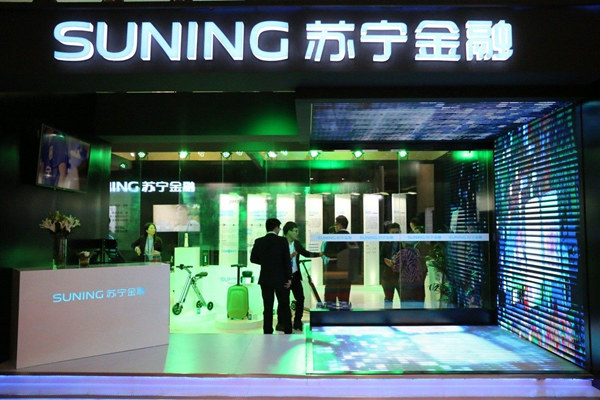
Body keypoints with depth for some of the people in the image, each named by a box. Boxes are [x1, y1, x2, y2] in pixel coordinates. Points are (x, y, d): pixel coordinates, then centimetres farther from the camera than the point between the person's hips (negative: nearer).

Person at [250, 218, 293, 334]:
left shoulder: (259, 242, -1)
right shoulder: (282, 241, -10)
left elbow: (253, 259, 6)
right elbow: (287, 260, -12)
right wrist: (289, 278, -7)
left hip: (265, 280, 3)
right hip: (281, 279, -2)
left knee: (268, 308, 8)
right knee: (285, 307, 10)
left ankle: (268, 333, 10)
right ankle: (288, 331, 15)